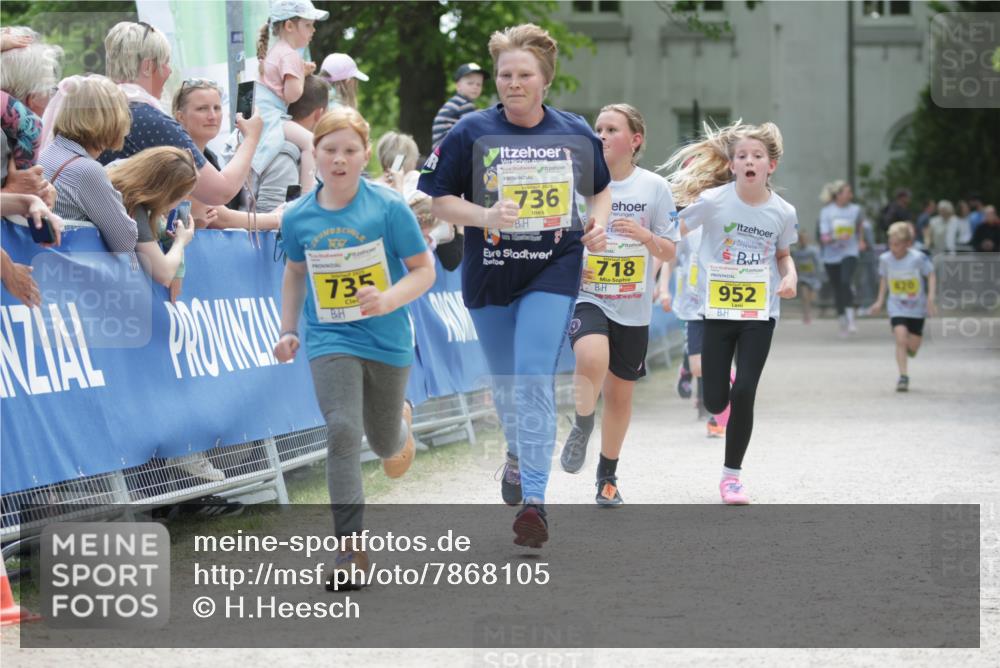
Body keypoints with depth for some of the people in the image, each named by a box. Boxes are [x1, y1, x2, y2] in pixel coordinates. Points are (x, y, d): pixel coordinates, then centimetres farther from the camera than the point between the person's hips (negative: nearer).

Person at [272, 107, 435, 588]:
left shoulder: (389, 208, -11)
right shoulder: (298, 217, -2)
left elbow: (424, 270, -7)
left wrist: (390, 299, -25)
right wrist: (288, 331, 10)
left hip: (387, 340, 0)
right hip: (330, 339, 0)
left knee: (385, 443, 15)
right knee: (343, 432, -20)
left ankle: (401, 422, 56)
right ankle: (351, 549, -19)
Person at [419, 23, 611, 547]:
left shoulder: (576, 134, 1)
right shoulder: (472, 133, -5)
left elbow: (602, 188, 18)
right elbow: (438, 199, -3)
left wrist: (599, 224, -2)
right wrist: (484, 215, -20)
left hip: (553, 272, -1)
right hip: (489, 274, 2)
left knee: (534, 380, -16)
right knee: (505, 382, 15)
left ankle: (534, 499, -17)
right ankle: (517, 453, 47)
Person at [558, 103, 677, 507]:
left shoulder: (654, 187, -1)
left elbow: (669, 253, 3)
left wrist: (645, 235, -18)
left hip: (633, 307, 2)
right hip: (587, 297, -2)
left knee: (619, 393, 10)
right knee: (592, 358, -33)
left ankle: (608, 477, 29)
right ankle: (583, 425, -4)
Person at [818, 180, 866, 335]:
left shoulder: (855, 210, 1)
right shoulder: (826, 212, -5)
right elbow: (824, 238, -9)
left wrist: (860, 241, 18)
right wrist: (836, 238, -27)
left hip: (849, 253, -1)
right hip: (831, 256, 1)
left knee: (846, 282, -25)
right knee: (838, 289, 8)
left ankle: (850, 319, -24)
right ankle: (843, 322, 25)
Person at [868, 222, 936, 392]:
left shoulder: (918, 258, -18)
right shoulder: (885, 259, -9)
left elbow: (931, 276, -6)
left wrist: (930, 298, -15)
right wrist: (880, 301, 5)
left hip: (917, 307, -1)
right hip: (896, 307, 1)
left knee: (913, 345, 6)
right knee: (901, 338, -19)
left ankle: (909, 349, 45)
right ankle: (903, 376, -13)